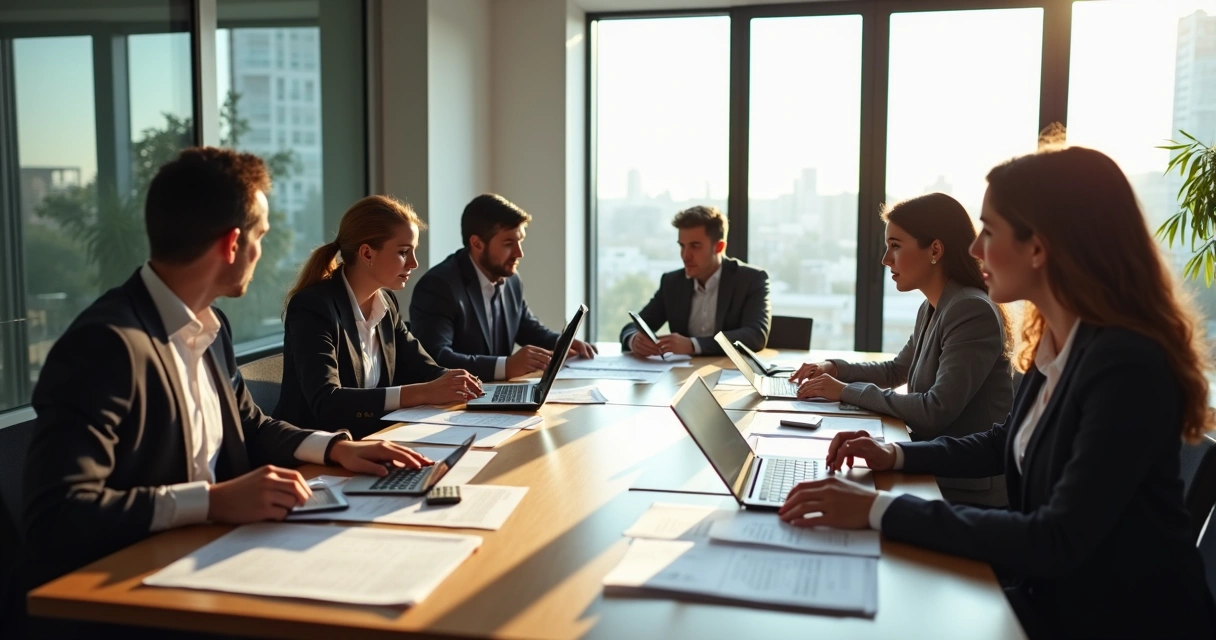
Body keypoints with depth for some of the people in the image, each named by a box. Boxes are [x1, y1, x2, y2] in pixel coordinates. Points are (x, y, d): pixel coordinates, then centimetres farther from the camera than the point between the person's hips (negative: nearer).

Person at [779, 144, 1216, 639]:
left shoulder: (1126, 365, -27)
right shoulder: (1056, 342, 1)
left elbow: (1058, 541, -30)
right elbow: (1005, 444, 18)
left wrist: (880, 510, -32)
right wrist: (898, 456, 2)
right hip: (1054, 593, 7)